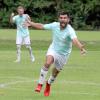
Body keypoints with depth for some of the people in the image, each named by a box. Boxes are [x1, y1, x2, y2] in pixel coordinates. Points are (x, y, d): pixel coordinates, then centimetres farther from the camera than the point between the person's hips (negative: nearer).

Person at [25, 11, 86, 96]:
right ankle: (40, 84, -16)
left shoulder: (70, 30, -31)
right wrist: (31, 23, 1)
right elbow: (41, 26, 1)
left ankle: (48, 84, 45)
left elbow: (75, 40, -51)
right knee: (48, 63, -28)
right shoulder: (55, 25, -17)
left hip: (63, 54, -1)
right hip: (53, 49, 1)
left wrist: (81, 48, -70)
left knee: (55, 73, 12)